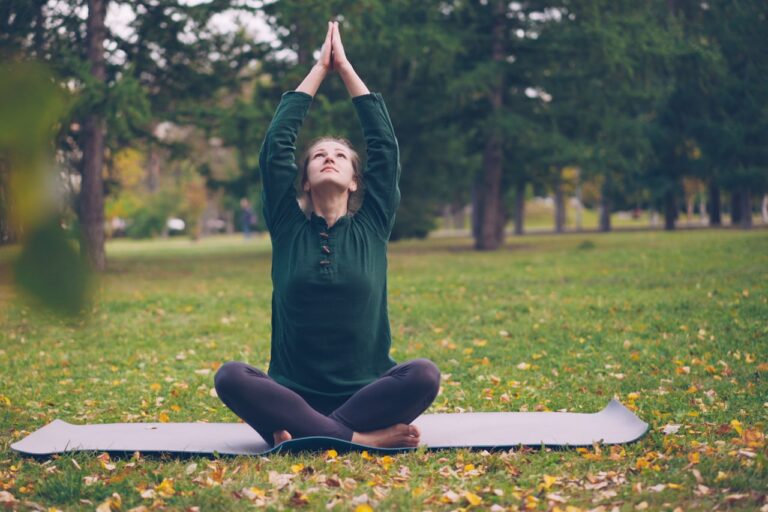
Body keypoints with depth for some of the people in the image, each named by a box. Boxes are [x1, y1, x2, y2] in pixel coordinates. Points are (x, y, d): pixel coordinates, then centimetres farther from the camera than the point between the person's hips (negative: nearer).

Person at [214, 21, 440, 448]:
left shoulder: (372, 226, 10)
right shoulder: (288, 227, 10)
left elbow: (385, 144, 6)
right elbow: (277, 143, 5)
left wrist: (346, 68, 11)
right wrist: (320, 67, 12)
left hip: (365, 393, 0)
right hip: (293, 393, 0)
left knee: (424, 375, -30)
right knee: (230, 376, -30)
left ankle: (299, 434, -28)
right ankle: (362, 437, -32)